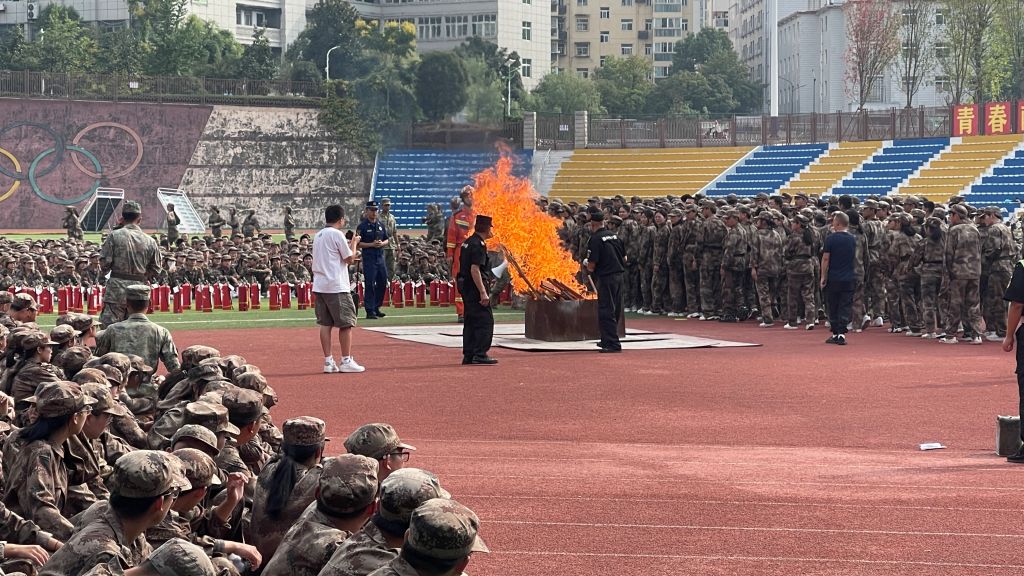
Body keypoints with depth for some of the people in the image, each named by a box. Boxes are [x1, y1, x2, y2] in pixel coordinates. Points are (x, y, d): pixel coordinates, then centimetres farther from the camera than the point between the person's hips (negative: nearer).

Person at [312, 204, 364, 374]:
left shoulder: (318, 235, 15)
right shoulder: (337, 234, -10)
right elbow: (349, 259, -6)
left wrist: (347, 244, 24)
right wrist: (354, 243, 8)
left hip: (319, 285, 8)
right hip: (336, 286, -8)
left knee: (325, 323, 7)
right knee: (346, 323, -1)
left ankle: (328, 361, 6)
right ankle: (346, 361, -1)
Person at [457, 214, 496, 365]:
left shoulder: (467, 242, 14)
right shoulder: (479, 245, -16)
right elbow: (475, 269, -23)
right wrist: (483, 293, -24)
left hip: (464, 285, 10)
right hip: (475, 286, -10)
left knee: (471, 321, 13)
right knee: (485, 320, -6)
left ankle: (468, 355, 14)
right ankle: (480, 354, -9)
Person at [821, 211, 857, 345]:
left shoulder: (831, 238, -9)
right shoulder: (852, 239, 4)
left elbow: (825, 259, -8)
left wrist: (823, 277, -2)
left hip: (833, 278, -3)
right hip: (849, 278, 3)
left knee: (833, 308, 8)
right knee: (845, 307, 2)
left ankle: (835, 334, 11)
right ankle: (842, 334, -5)